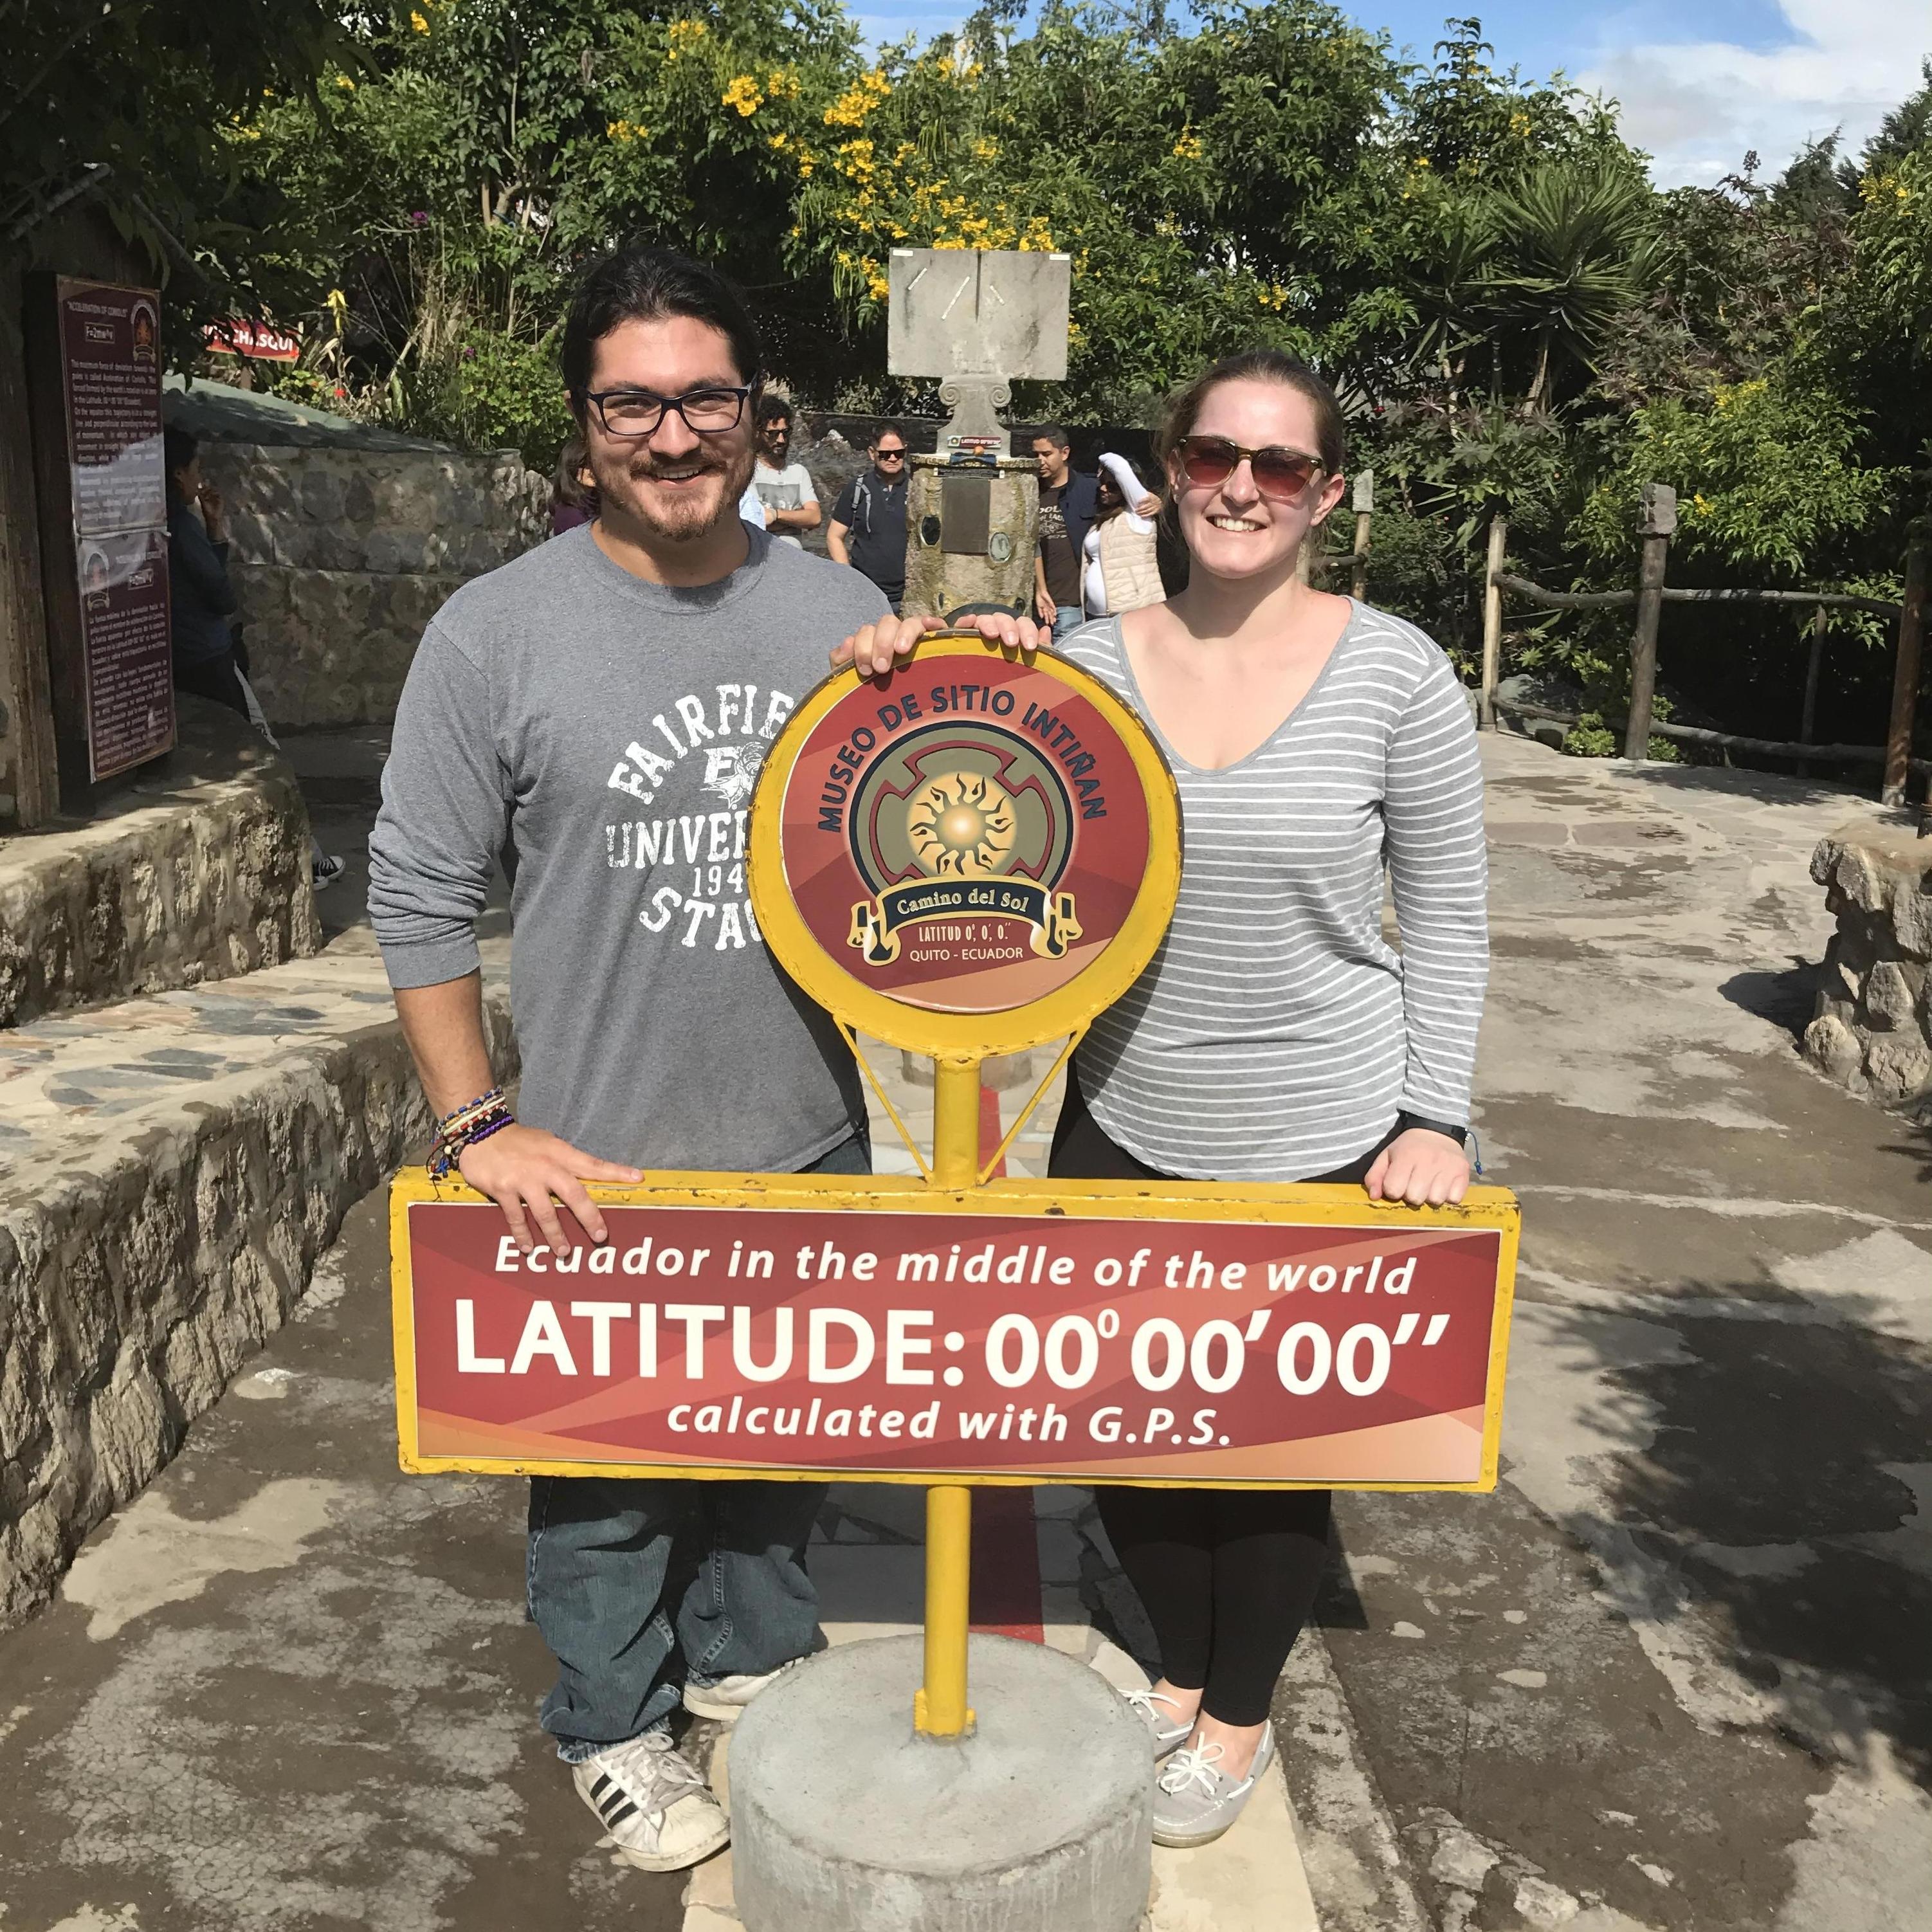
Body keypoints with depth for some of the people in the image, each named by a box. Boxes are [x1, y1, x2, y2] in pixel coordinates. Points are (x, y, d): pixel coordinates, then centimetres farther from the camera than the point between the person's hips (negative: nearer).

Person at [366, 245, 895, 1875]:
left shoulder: (841, 615, 0)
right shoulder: (498, 633, -10)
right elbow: (421, 899, -7)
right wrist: (477, 1125, -10)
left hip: (814, 1143, 4)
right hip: (599, 1166, -3)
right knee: (607, 1463, 14)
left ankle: (749, 1653, 48)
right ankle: (616, 1725, 40)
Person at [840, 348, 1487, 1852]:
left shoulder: (1393, 672, -9)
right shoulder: (1087, 666, -3)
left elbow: (1446, 918, -2)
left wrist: (1434, 1118, -7)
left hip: (1323, 1144, -2)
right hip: (1125, 1129, 3)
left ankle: (1241, 1716, 42)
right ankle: (1185, 1666, 46)